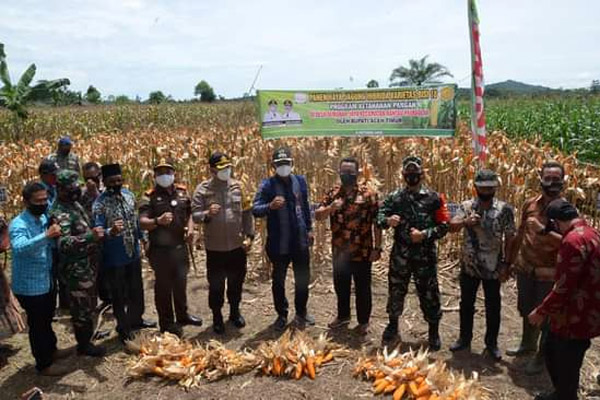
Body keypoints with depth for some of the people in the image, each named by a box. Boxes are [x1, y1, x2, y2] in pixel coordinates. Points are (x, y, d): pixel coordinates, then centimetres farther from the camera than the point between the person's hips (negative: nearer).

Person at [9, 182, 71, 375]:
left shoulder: (44, 218, 2)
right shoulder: (19, 224, -22)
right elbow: (19, 247, -40)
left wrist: (56, 236, -6)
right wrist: (46, 235, -50)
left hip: (47, 281, 7)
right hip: (30, 286, -7)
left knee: (47, 319, 25)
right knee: (37, 324, 8)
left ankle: (51, 349, 44)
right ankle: (44, 364, 23)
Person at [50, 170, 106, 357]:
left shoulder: (74, 204, 8)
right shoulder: (60, 213, -23)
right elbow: (63, 243, -35)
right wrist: (90, 236, -42)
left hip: (87, 266, 9)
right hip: (77, 269, -9)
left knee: (87, 305, 21)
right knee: (82, 307, 4)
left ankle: (86, 339, 37)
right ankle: (84, 345, 20)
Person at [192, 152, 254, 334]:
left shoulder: (238, 186, 1)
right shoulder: (203, 189, -5)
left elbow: (247, 213, 3)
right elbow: (195, 215, -8)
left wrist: (249, 235, -3)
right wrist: (207, 213, -29)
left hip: (237, 246, 2)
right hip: (215, 248, -2)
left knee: (236, 282, 17)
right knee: (216, 285, 10)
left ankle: (235, 312, 38)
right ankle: (217, 317, 29)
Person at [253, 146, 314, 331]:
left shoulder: (300, 181, 3)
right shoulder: (267, 184, -9)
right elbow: (255, 209, -17)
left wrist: (309, 229, 15)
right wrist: (270, 206, -36)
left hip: (300, 241, 3)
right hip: (278, 243, -3)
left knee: (303, 278, 14)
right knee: (278, 280, 11)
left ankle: (301, 312, 35)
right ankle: (282, 315, 30)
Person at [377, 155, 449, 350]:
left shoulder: (433, 198, -2)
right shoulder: (394, 197, 4)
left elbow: (444, 226, -3)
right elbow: (379, 216, -2)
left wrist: (425, 234, -17)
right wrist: (387, 221, -24)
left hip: (425, 255, -2)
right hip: (400, 254, 2)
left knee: (429, 294, 6)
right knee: (396, 290, 14)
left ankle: (434, 332, 23)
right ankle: (393, 325, 34)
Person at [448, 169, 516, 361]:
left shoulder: (504, 209, -6)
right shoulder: (466, 206, -1)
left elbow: (510, 238, -4)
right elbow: (452, 227, -11)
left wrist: (506, 263, -7)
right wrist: (466, 221, -31)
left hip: (493, 267, -2)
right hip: (469, 265, 2)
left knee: (493, 306, 10)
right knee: (466, 303, 14)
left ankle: (492, 343, 26)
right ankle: (465, 338, 31)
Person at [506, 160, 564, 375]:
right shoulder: (529, 204, 1)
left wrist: (544, 230, -33)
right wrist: (511, 261, 15)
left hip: (549, 274, -5)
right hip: (525, 268, 5)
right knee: (526, 309, 22)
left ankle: (542, 355, 28)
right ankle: (527, 344, 45)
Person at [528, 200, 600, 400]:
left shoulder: (573, 240, -27)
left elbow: (563, 287, -26)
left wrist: (541, 311, -11)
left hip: (575, 319, -10)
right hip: (583, 314, 10)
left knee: (566, 368, 9)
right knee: (551, 352, 26)